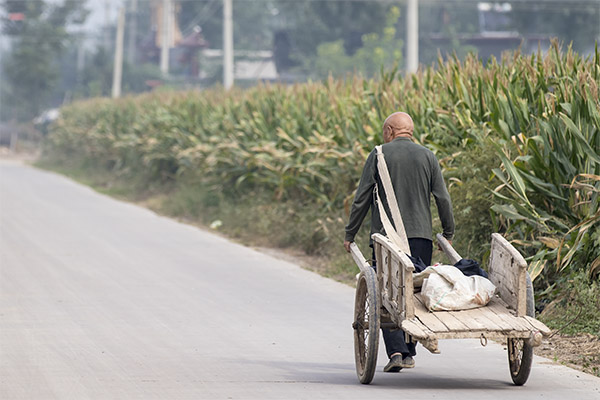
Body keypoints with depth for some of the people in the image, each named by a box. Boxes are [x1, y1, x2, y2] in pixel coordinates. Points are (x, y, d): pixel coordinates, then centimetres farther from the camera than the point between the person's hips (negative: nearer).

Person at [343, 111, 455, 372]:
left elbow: (361, 198, -1)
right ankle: (409, 352, 12)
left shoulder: (378, 155, 0)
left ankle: (396, 351, -15)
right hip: (420, 236, 2)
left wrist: (350, 234, 6)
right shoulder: (427, 157, 7)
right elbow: (443, 198, 6)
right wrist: (448, 233, 16)